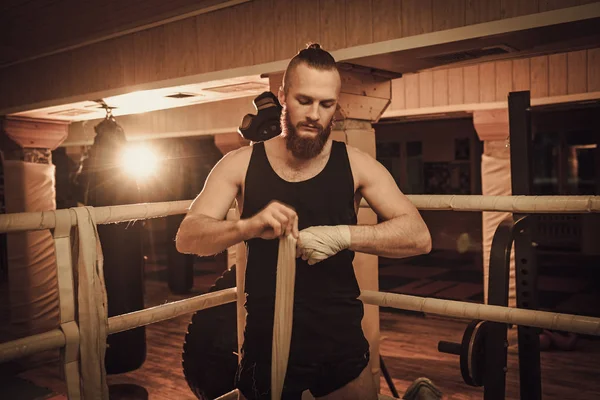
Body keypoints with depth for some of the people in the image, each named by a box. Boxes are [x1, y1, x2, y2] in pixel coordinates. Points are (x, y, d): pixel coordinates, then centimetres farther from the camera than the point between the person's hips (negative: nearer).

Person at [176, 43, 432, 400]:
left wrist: (344, 235, -28)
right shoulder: (241, 165, -3)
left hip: (342, 345, 1)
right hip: (266, 343, 0)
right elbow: (187, 239, -10)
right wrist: (249, 226, -30)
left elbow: (419, 236, -12)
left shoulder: (355, 164, -5)